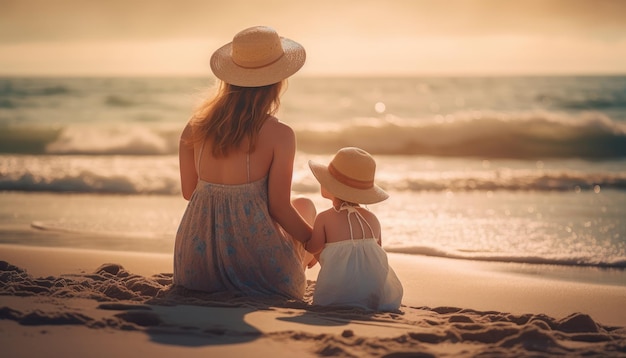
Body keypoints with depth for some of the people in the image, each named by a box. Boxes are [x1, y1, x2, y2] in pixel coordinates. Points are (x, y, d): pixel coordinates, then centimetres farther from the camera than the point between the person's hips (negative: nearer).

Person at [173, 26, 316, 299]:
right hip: (258, 273, -5)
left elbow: (189, 191, 8)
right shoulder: (279, 135, -14)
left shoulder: (197, 125, -1)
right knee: (305, 205, 27)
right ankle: (296, 284, 23)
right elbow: (279, 208, -11)